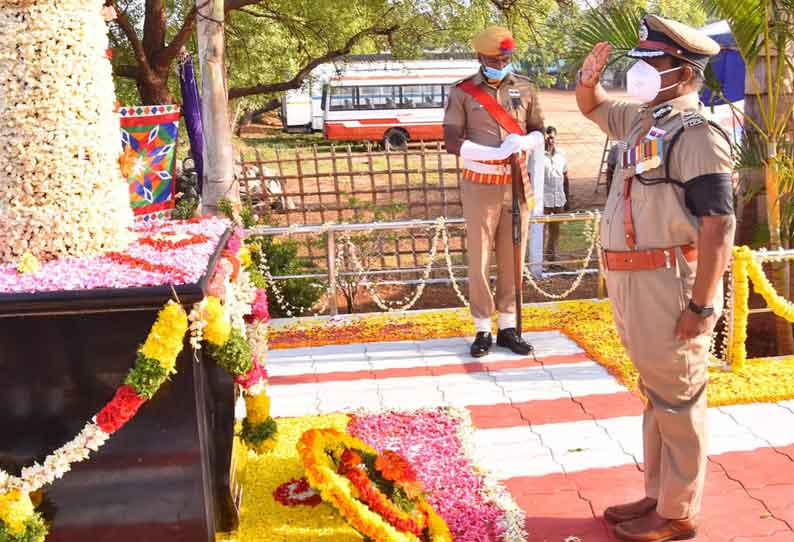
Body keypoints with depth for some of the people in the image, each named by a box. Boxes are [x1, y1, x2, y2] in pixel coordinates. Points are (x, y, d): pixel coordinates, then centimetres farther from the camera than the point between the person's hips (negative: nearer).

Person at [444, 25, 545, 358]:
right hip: (480, 186, -3)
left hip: (517, 184, 3)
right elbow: (452, 143, -10)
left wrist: (524, 142, -13)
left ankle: (508, 327, 17)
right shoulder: (462, 93, -3)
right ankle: (483, 330, 12)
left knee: (512, 260, 7)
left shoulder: (524, 88, 6)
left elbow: (539, 132, 12)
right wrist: (498, 152, -21)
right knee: (479, 261, 2)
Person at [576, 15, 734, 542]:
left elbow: (719, 224, -19)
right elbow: (592, 106, 31)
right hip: (633, 282, 9)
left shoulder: (696, 133, -14)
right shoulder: (643, 119, 13)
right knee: (657, 394, 17)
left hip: (672, 282, -9)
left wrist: (702, 305, -22)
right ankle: (658, 497, 31)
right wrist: (589, 77, 7)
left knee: (677, 399, 2)